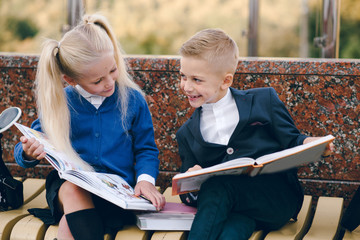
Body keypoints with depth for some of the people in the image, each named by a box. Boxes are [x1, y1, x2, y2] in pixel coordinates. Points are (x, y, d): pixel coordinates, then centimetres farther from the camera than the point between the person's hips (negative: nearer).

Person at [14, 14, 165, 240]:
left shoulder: (132, 99, 2)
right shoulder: (60, 103, 2)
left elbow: (146, 149, 10)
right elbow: (23, 152, 9)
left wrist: (145, 179, -11)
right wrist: (29, 153, -16)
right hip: (67, 185, 2)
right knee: (73, 190, -37)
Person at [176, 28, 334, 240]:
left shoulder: (263, 101, 10)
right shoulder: (187, 134, 18)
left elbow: (291, 142, 8)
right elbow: (189, 199, 16)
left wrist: (308, 143, -16)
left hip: (277, 198, -2)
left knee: (216, 185, -30)